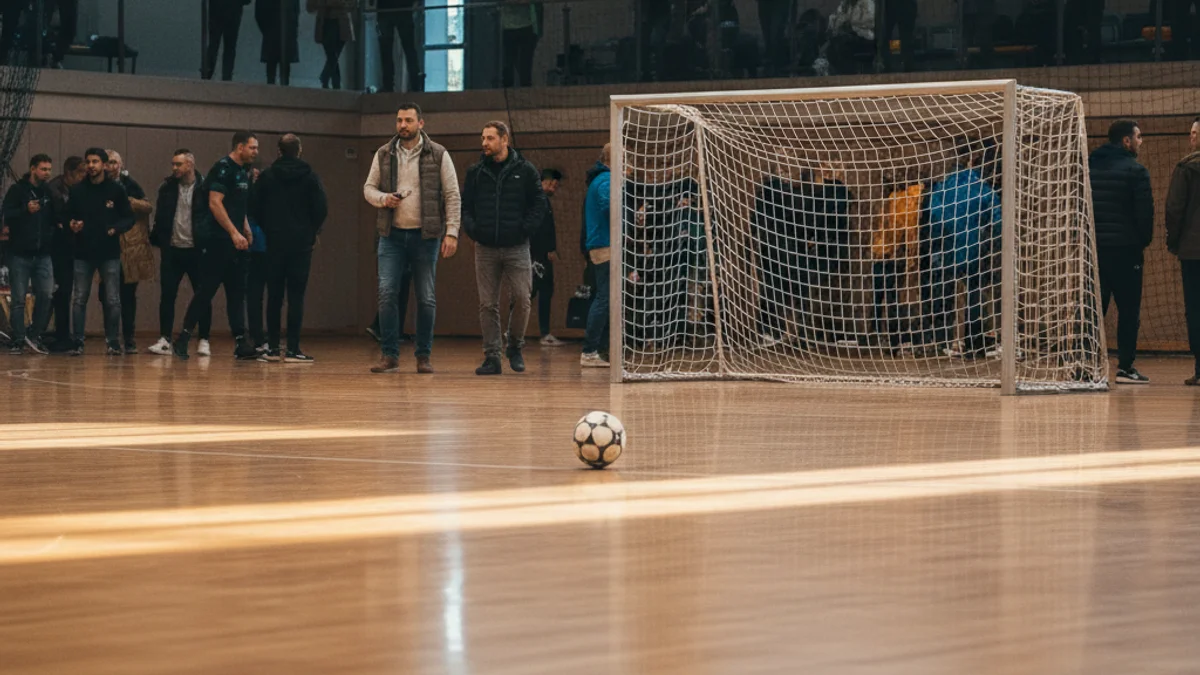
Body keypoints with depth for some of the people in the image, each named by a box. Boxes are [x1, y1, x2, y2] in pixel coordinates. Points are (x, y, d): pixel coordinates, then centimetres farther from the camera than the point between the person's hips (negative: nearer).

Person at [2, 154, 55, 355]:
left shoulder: (50, 193, 12)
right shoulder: (17, 190, 0)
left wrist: (57, 225, 2)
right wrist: (26, 210, -23)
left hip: (43, 253, 4)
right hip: (20, 253, -3)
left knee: (46, 295, -5)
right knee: (19, 299, -1)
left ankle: (34, 336, 8)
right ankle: (18, 340, 5)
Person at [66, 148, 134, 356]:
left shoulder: (116, 190, 1)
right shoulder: (77, 191, 5)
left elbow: (129, 218, 3)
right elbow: (68, 216, 9)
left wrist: (117, 228, -15)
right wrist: (72, 225, -13)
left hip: (109, 253, -1)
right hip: (83, 253, 1)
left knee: (112, 300, 0)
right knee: (79, 299, 0)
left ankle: (113, 342, 8)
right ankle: (78, 342, 3)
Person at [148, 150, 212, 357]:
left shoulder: (203, 188, -6)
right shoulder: (167, 187, 6)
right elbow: (159, 215, 12)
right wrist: (157, 240, 3)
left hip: (196, 251, -3)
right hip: (172, 250, 3)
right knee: (167, 296, 1)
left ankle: (204, 340, 10)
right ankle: (164, 340, 5)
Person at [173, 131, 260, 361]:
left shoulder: (243, 173, 18)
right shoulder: (223, 168, -10)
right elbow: (214, 203, -18)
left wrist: (246, 232, 12)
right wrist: (235, 233, -21)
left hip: (234, 244, 9)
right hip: (217, 240, -9)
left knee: (237, 292, 4)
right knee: (207, 289, -7)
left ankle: (241, 343, 3)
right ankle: (183, 338, 1)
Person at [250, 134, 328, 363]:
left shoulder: (266, 177, 1)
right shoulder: (309, 177, -3)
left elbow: (255, 209, 0)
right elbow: (321, 209, -6)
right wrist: (312, 231, 10)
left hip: (274, 243, 1)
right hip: (301, 243, -1)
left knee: (274, 296, 8)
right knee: (296, 296, -2)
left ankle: (272, 348, 7)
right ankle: (293, 349, -6)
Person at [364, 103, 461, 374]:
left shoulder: (438, 155, 0)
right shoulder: (383, 154, 8)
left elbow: (452, 196, -1)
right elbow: (368, 188, 13)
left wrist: (451, 232, -9)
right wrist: (383, 198, -10)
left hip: (425, 236, -2)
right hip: (392, 235, 2)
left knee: (426, 298, 3)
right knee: (387, 293, -8)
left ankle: (424, 356, 12)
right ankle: (390, 355, -2)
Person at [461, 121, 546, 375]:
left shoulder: (525, 170, 3)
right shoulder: (475, 172, 9)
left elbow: (539, 204, 4)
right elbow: (464, 206, 13)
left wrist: (524, 230, -7)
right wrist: (472, 228, -4)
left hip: (516, 248, -2)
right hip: (485, 249, 2)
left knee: (521, 299, -7)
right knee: (488, 304, 0)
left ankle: (515, 347, 14)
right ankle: (491, 357, 4)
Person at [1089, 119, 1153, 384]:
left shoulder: (1088, 167, 10)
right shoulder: (1135, 171, -8)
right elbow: (1145, 212, -11)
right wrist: (1144, 240, 4)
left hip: (1092, 248, 5)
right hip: (1124, 250, -5)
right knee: (1128, 309, 0)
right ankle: (1125, 367, -3)